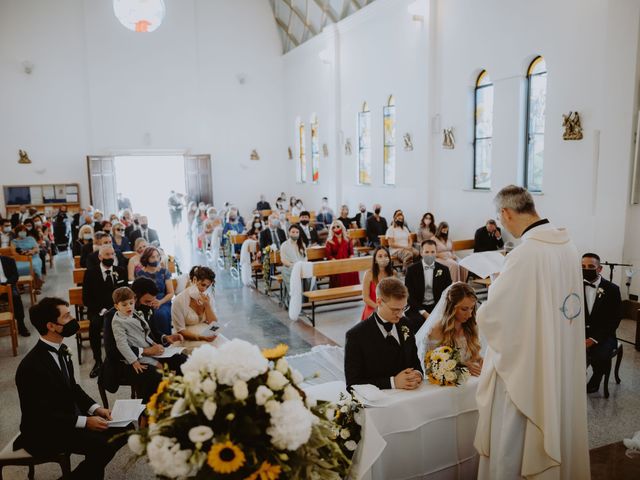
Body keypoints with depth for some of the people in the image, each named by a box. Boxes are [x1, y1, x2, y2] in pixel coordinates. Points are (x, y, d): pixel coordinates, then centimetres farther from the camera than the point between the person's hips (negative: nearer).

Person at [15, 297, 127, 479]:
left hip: (68, 419, 8)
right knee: (102, 445, -26)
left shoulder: (60, 349, 0)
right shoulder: (32, 366, -26)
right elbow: (41, 415, -24)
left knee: (123, 430, -1)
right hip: (43, 433, -8)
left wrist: (95, 408, -2)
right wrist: (84, 422, -23)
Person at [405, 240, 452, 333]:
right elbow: (409, 295, -4)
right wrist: (423, 312, -15)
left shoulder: (443, 270, 6)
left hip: (437, 307, 2)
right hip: (417, 307, -2)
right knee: (417, 320, -32)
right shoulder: (412, 269, 0)